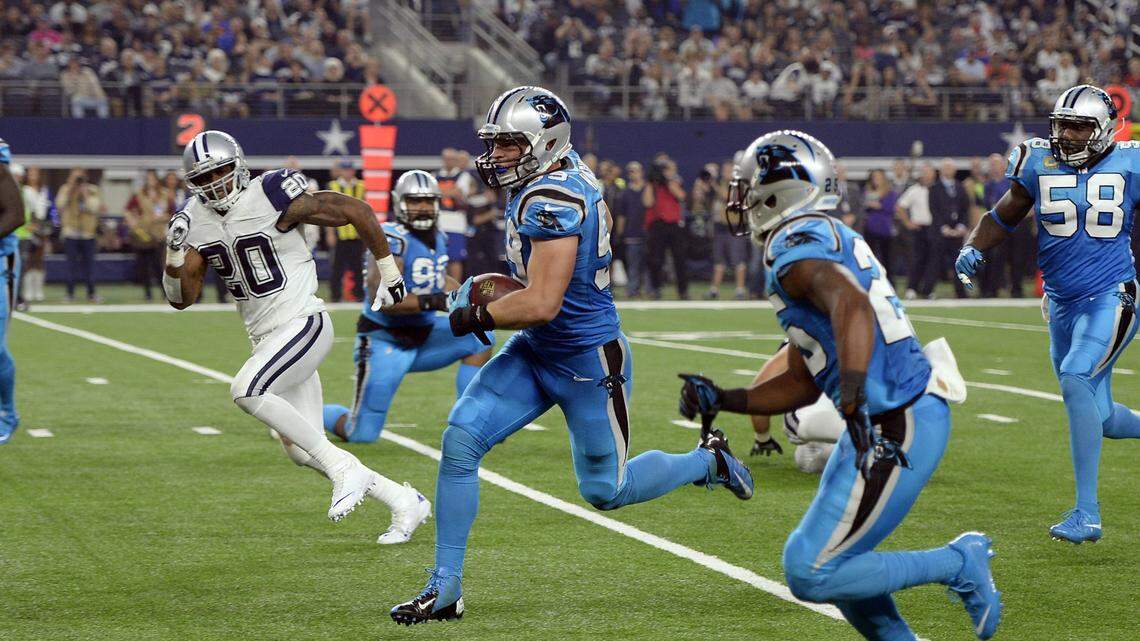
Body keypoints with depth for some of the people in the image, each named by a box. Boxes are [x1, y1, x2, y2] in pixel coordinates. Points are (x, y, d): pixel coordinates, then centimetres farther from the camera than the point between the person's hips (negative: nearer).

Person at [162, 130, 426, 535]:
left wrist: (389, 272, 0)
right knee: (303, 452, 5)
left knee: (245, 391, -29)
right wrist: (175, 253, -15)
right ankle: (402, 499, 20)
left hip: (303, 324, -7)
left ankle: (345, 468, -20)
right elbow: (181, 298, 5)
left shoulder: (272, 199, -16)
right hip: (265, 339, 7)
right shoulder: (195, 223, 3)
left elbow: (356, 211, -7)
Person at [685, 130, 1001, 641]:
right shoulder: (826, 239, 19)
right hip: (881, 422, 10)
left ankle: (960, 564, 2)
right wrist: (720, 401, 16)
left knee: (811, 575, -5)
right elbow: (802, 385, 23)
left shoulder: (797, 245, -12)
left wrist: (853, 400, -45)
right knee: (833, 560, 20)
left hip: (897, 426, -10)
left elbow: (852, 306, -35)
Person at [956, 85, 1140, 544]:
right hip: (1062, 303, 4)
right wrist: (974, 248, -2)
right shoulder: (1039, 164, 2)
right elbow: (1004, 216, 14)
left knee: (1075, 381, -25)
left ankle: (1087, 513, -20)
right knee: (1101, 418, 6)